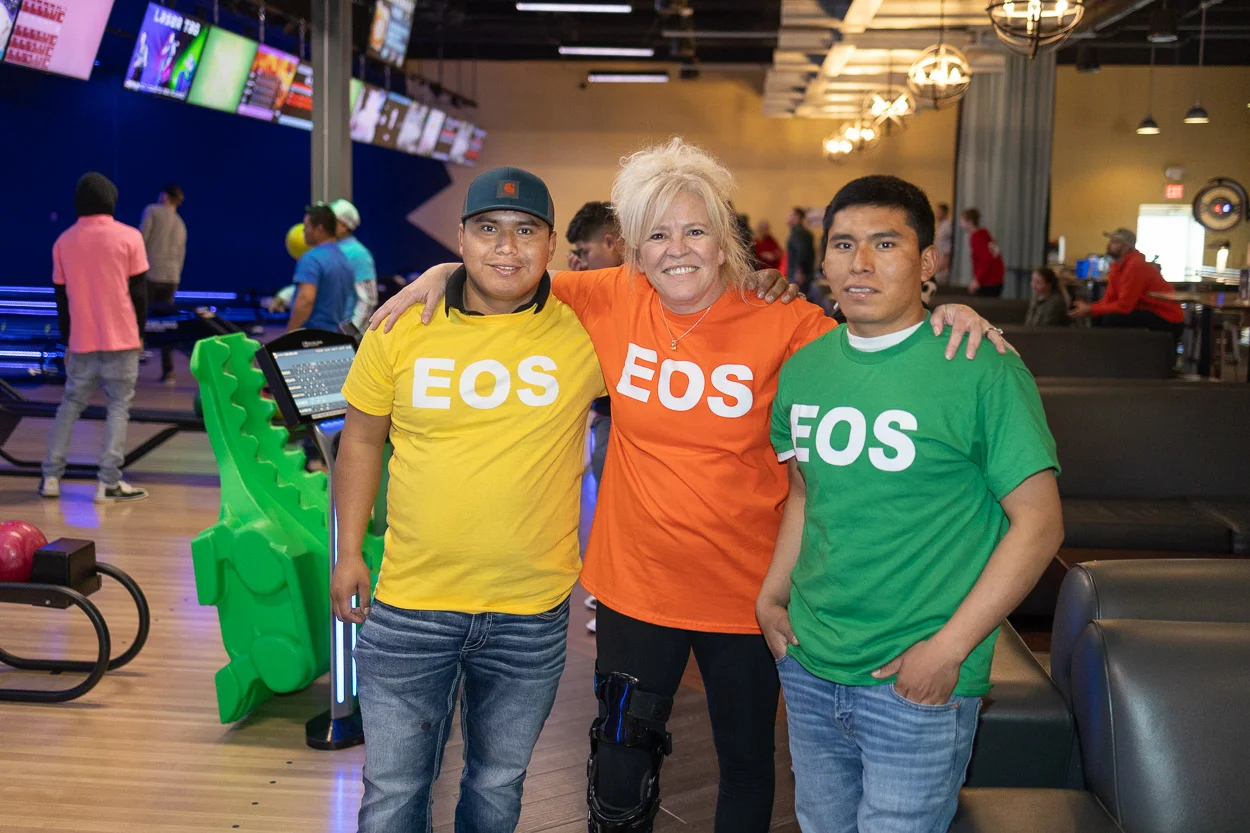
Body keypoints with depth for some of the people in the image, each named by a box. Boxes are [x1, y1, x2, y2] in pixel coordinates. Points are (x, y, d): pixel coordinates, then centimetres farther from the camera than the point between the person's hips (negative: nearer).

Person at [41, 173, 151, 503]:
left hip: (81, 341, 3)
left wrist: (67, 340, 17)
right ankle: (108, 483, -2)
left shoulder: (63, 241, 4)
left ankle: (51, 477, 12)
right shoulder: (129, 236, -5)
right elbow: (139, 290, -3)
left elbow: (61, 296, 8)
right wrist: (139, 332, 8)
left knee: (70, 404, 15)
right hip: (121, 339, -3)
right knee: (119, 406, 3)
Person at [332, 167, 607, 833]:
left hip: (532, 614, 0)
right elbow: (360, 441, 7)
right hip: (410, 607, 0)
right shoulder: (400, 328, -3)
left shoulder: (586, 330, -7)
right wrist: (348, 552, 6)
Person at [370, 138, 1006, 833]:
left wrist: (941, 315, -24)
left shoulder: (782, 325, -12)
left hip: (745, 593, -1)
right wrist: (444, 273, -7)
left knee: (747, 763, 20)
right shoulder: (614, 300, -5)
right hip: (636, 585, 2)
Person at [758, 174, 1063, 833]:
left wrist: (949, 648, -16)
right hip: (808, 666, 6)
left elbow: (1039, 523, -13)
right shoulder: (803, 369, 4)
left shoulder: (983, 370, -13)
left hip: (917, 684, -5)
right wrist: (771, 596, 8)